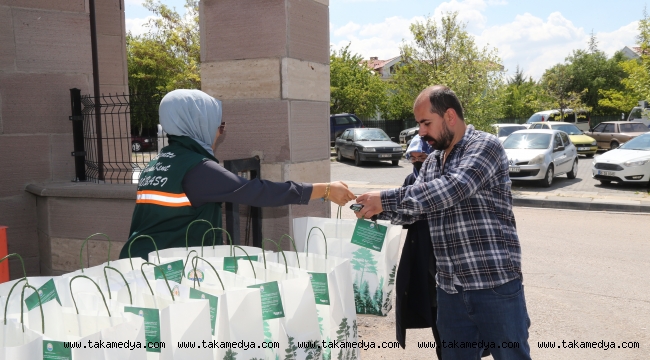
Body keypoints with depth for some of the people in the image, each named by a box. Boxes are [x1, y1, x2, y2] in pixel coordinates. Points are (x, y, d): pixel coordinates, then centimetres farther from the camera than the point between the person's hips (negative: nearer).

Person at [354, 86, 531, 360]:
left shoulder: (485, 146, -9)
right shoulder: (432, 162, 14)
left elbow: (452, 188, -25)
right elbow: (413, 210, 12)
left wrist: (386, 199, -24)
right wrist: (377, 209, -8)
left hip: (495, 283, -6)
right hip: (450, 288, 7)